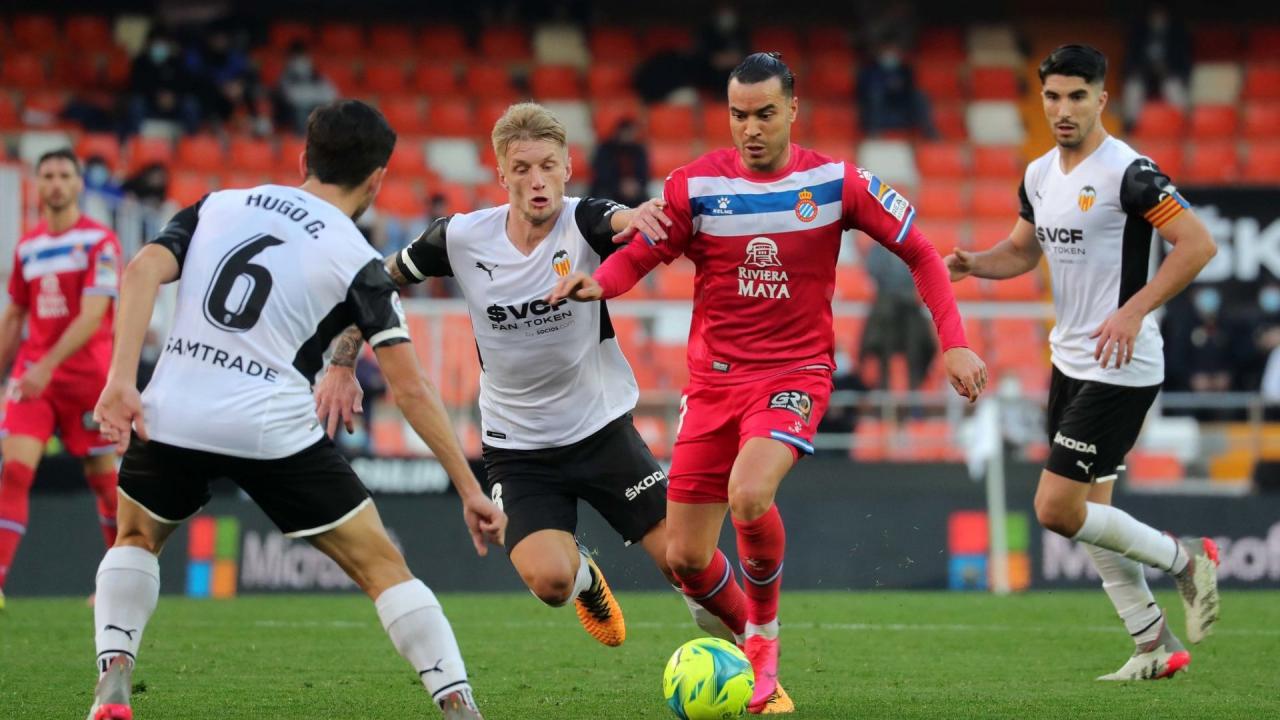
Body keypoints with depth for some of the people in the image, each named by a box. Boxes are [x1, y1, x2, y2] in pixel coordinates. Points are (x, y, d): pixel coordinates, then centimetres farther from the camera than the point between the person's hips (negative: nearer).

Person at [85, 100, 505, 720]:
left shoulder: (219, 206, 15)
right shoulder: (357, 262, 5)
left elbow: (143, 270, -2)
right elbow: (410, 389, -1)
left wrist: (121, 381, -7)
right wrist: (470, 490, 3)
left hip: (173, 418, 3)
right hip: (274, 431, -3)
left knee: (135, 541, 30)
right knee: (384, 569, 8)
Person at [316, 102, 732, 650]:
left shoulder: (584, 223, -15)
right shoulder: (461, 237, -9)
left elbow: (625, 220, -39)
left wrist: (641, 215, -63)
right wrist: (341, 367, 4)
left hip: (603, 429, 0)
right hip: (516, 448, 1)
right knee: (548, 579, -21)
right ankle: (584, 575, 17)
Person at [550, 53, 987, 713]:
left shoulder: (835, 183, -4)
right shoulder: (696, 184, -4)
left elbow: (919, 253, 3)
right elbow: (638, 255, 2)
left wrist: (953, 342, -5)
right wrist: (598, 282, -21)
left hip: (796, 374, -3)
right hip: (714, 380, 3)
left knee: (749, 497, -31)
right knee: (685, 559, 0)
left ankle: (764, 642, -5)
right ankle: (752, 645, 31)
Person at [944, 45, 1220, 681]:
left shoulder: (1127, 172, -16)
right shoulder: (1039, 175, 9)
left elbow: (1198, 244, -19)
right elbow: (1022, 250, 23)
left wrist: (1134, 311, -24)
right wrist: (971, 263, 3)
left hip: (1120, 367, -9)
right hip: (1069, 361, 9)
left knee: (1056, 509, -12)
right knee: (1088, 513, 10)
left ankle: (1185, 560, 7)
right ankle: (1156, 646, 19)